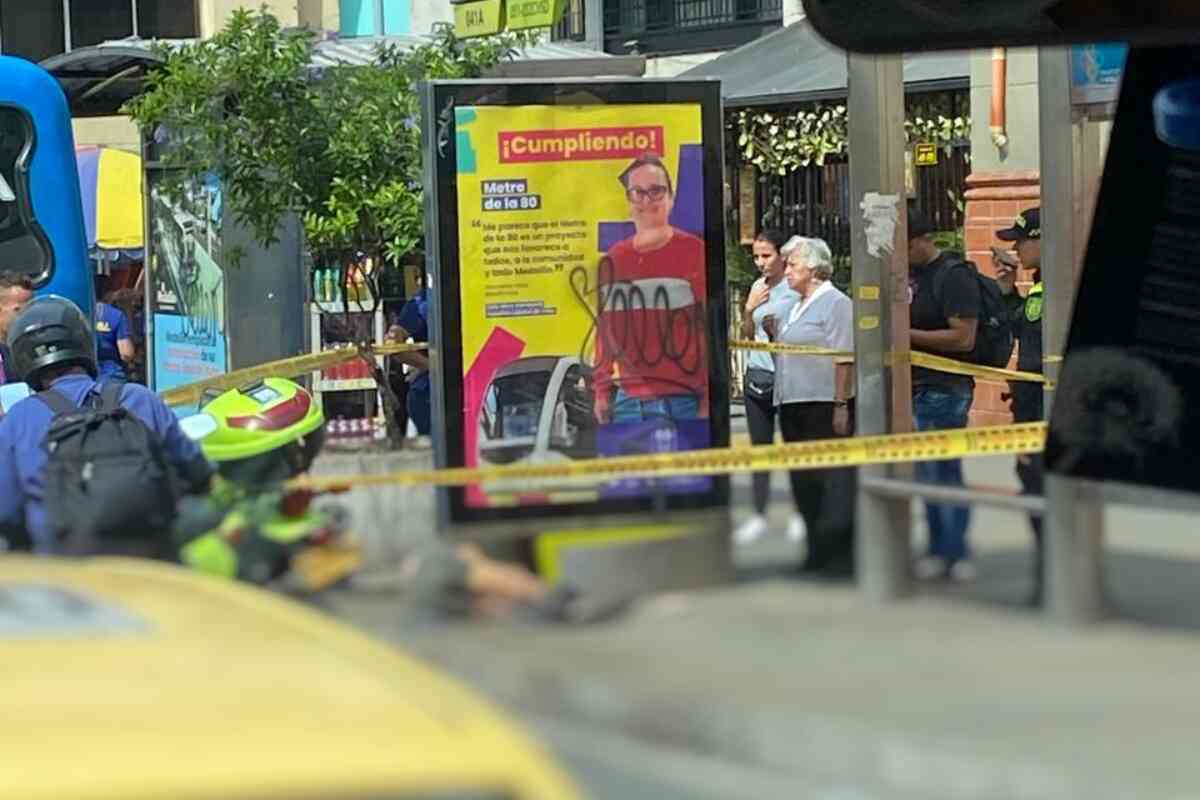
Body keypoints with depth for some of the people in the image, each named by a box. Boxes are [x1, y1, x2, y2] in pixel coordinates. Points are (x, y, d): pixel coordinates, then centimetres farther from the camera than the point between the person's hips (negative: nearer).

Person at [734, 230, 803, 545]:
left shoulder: (795, 289, -8)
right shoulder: (757, 288, 11)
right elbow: (746, 336, 15)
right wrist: (749, 310, -2)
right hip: (757, 374, 6)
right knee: (759, 447, 9)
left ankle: (800, 516, 10)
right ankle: (759, 516, 14)